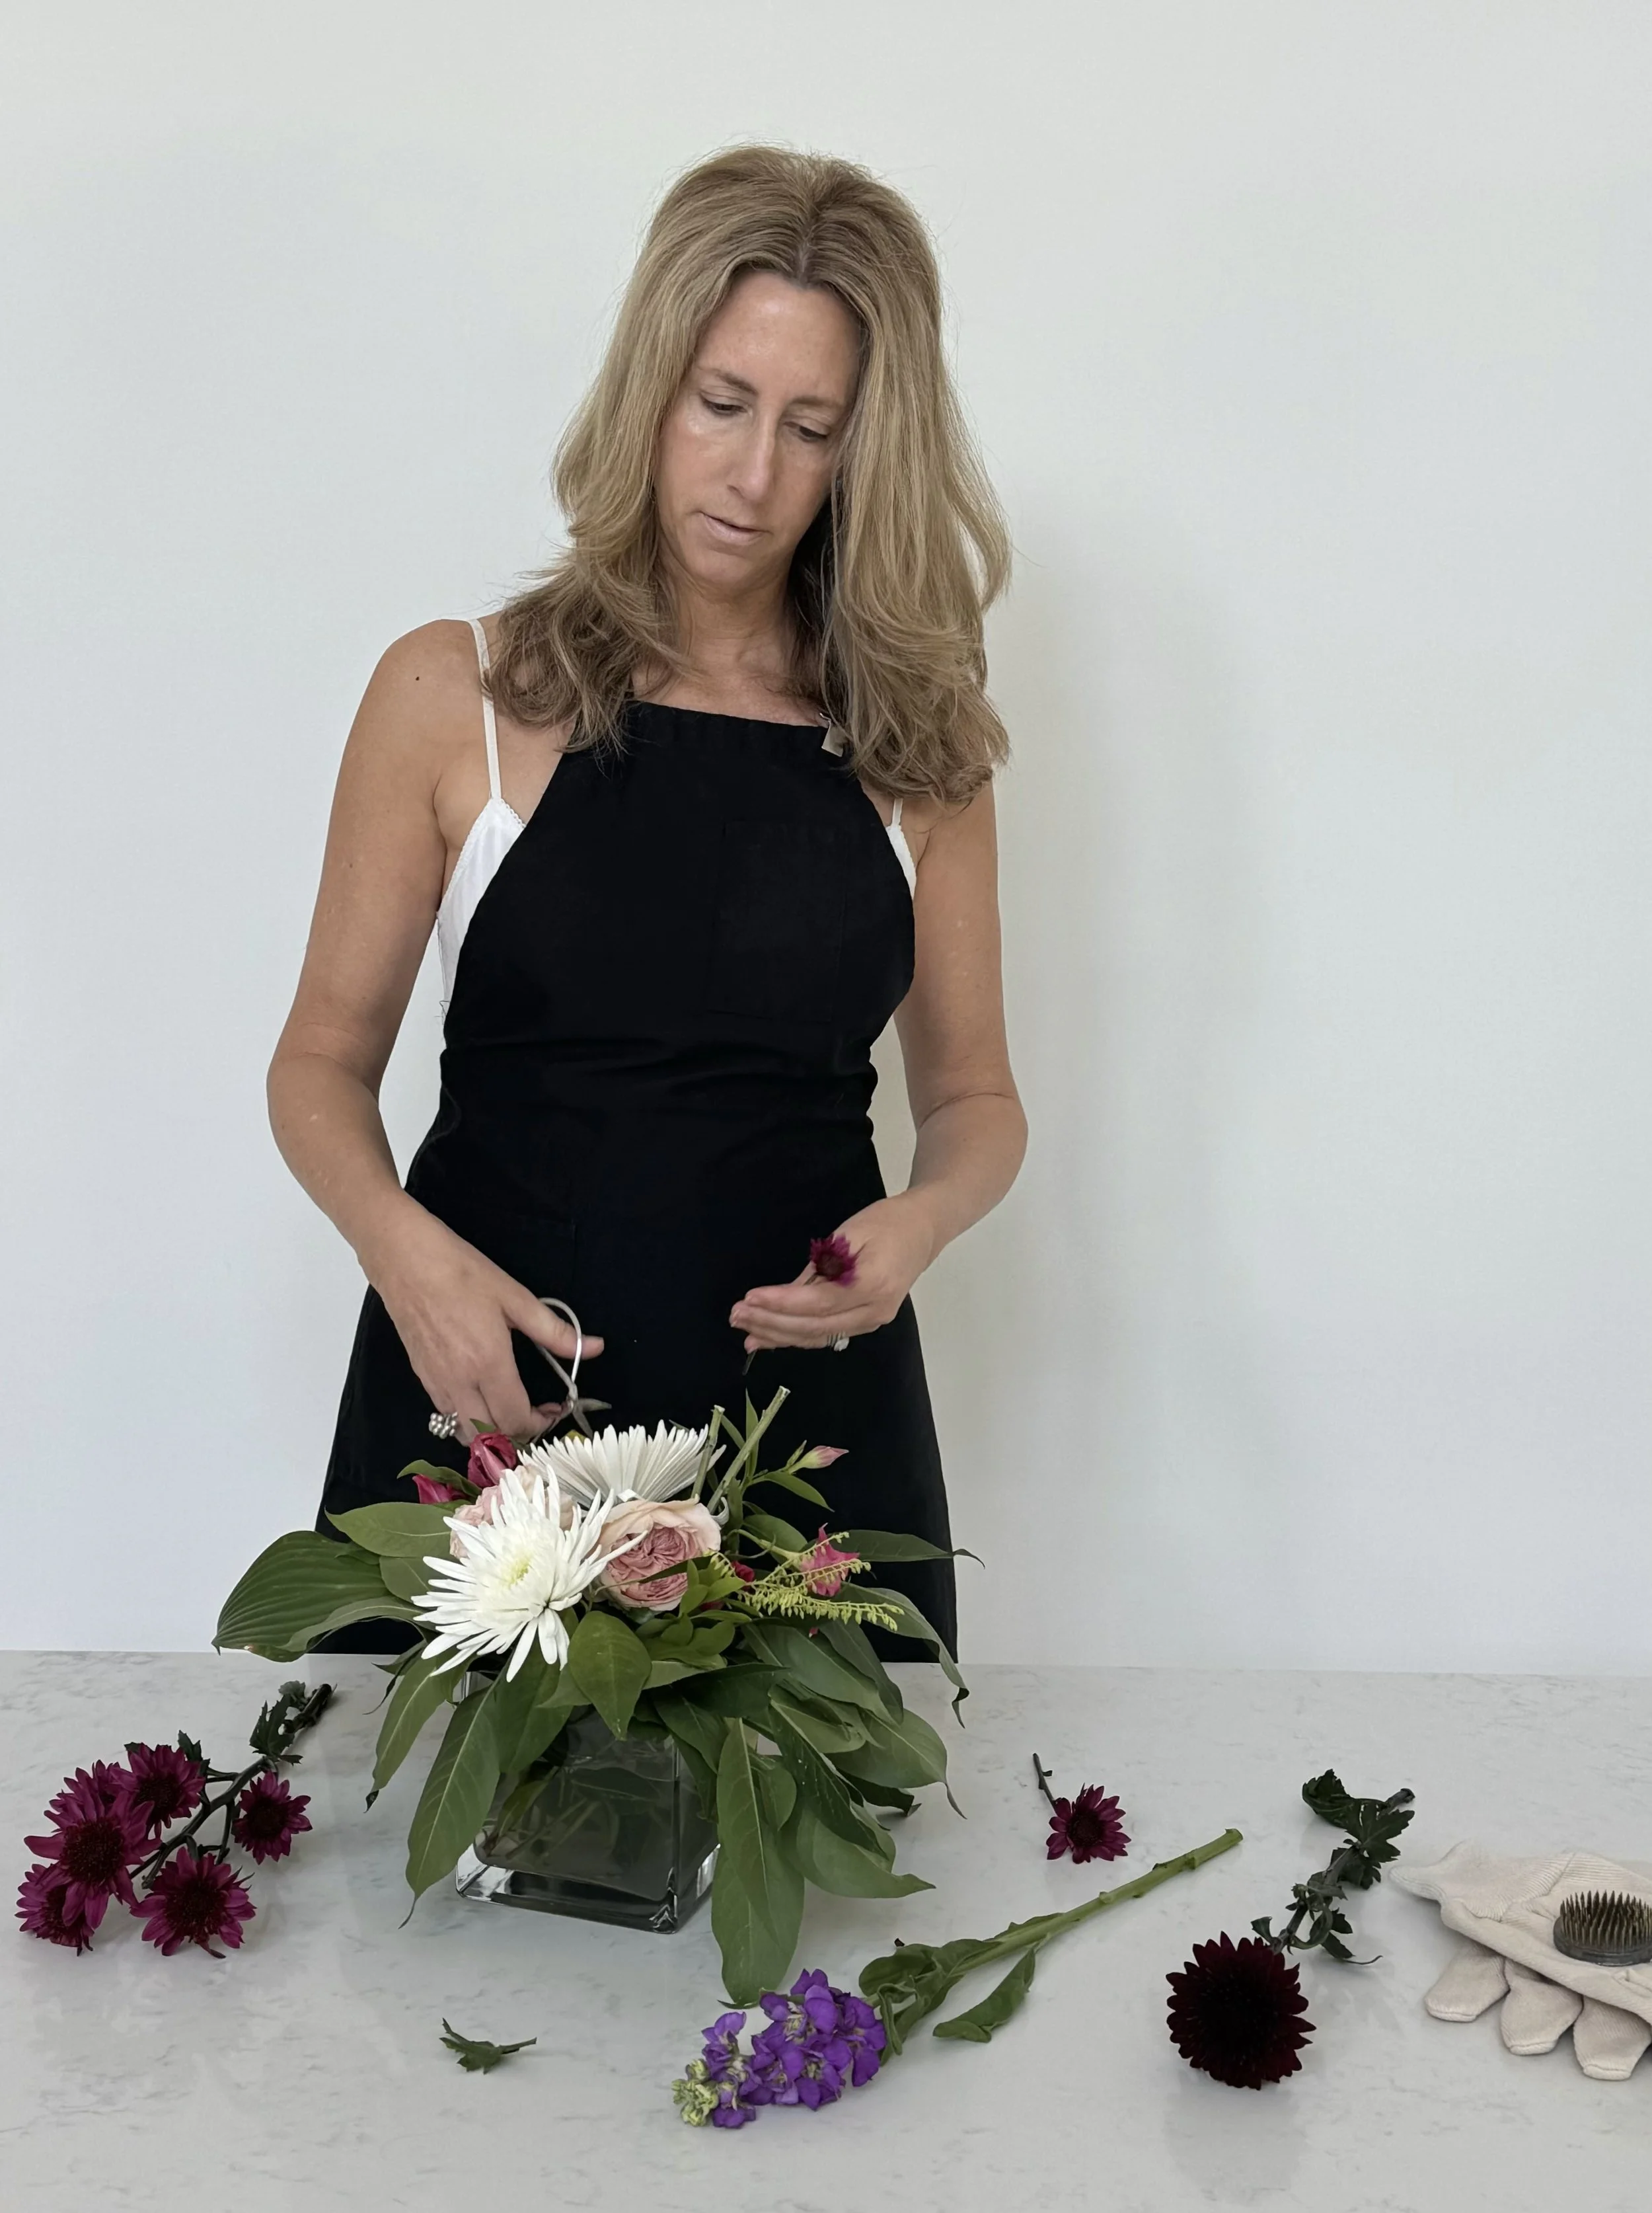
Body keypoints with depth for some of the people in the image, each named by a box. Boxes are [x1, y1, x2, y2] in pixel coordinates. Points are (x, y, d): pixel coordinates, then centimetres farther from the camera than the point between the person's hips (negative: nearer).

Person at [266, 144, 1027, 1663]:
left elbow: (973, 1093, 10)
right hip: (484, 1402, -1)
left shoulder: (914, 736, 4)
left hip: (811, 1416, 2)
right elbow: (325, 1061, 3)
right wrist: (409, 1252, -16)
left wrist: (920, 1221, -12)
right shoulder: (455, 697, -1)